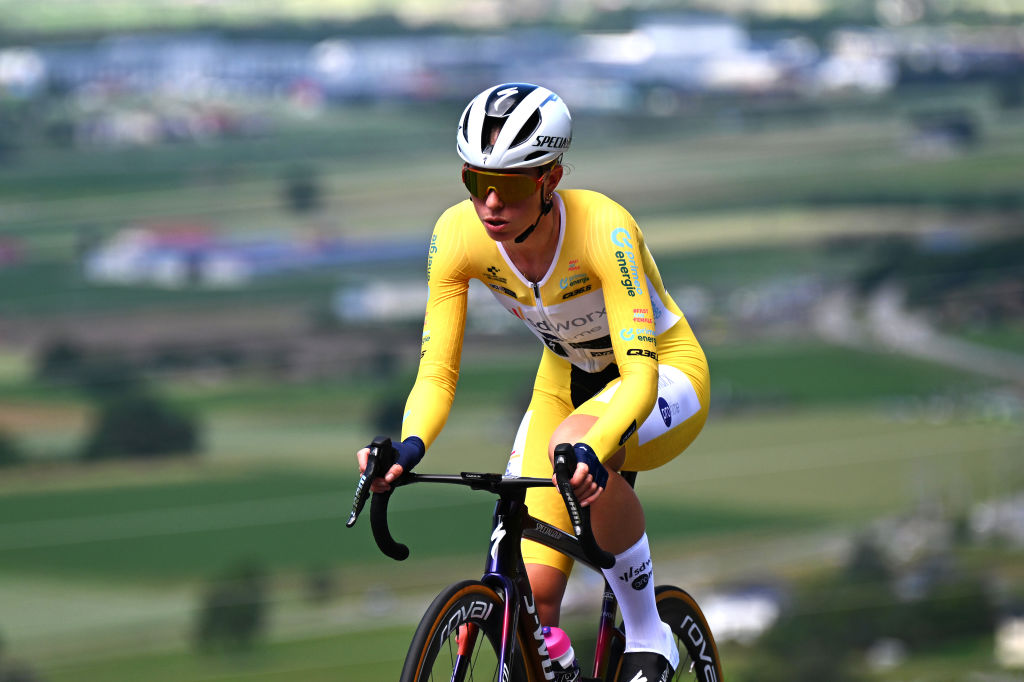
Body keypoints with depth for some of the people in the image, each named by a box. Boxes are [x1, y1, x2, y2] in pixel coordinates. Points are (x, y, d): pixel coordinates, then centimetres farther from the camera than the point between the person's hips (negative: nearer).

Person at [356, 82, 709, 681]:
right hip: (568, 381, 4)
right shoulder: (459, 235, -22)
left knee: (573, 449, -38)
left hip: (664, 376, -4)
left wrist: (592, 448, -59)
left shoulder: (602, 228, -34)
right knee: (530, 595, -13)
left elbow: (640, 371, -40)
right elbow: (437, 374, -19)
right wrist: (409, 447, -40)